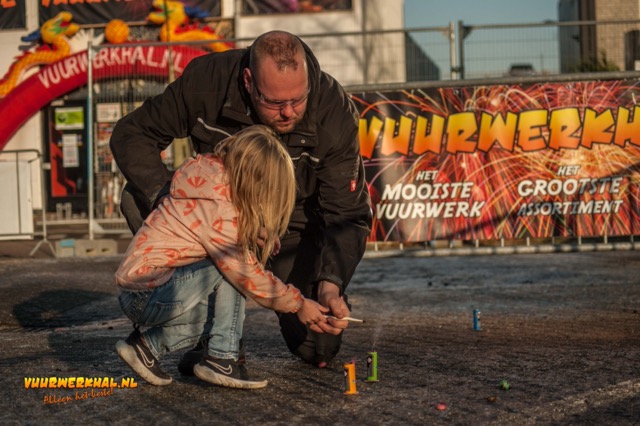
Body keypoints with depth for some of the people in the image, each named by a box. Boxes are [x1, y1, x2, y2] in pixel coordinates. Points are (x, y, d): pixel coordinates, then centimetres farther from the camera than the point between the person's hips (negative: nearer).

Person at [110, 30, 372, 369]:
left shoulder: (334, 112, -28)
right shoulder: (207, 79, -27)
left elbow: (348, 216, -23)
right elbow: (131, 135, -18)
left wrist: (330, 285, -40)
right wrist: (167, 199, -37)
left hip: (294, 225, -2)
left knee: (318, 349, -15)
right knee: (138, 198, -26)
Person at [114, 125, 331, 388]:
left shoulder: (213, 179, 6)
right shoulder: (217, 208, -21)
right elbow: (246, 274, -14)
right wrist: (298, 304, -3)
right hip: (148, 296, -10)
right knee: (230, 269, -15)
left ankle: (148, 346, 8)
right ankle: (222, 360, -10)